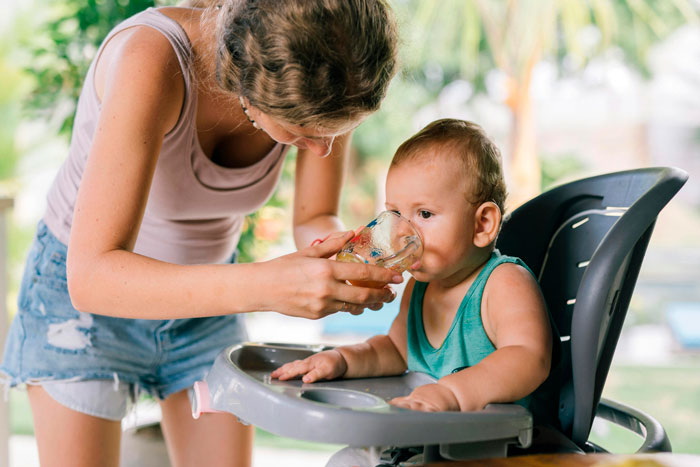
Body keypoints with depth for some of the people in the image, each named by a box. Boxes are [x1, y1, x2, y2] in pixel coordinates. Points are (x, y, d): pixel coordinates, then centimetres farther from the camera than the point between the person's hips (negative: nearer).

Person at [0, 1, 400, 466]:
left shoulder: (328, 83, -22)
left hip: (203, 287, 4)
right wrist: (265, 286, -53)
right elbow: (90, 276, -41)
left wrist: (338, 253, -30)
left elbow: (315, 219, -6)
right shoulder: (150, 58, -37)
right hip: (81, 285, -4)